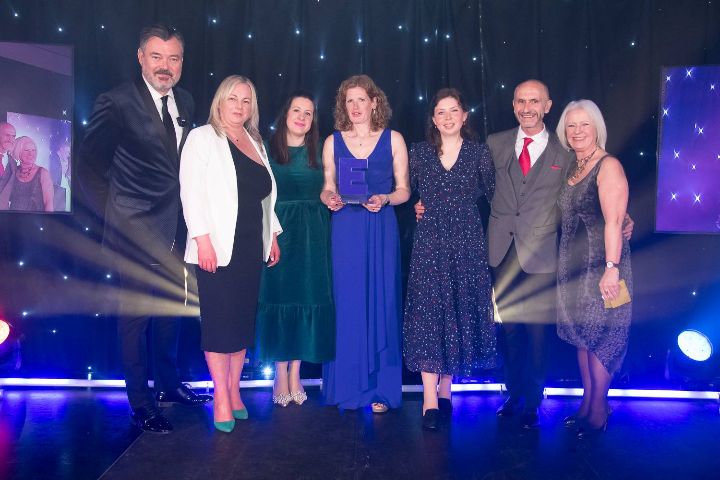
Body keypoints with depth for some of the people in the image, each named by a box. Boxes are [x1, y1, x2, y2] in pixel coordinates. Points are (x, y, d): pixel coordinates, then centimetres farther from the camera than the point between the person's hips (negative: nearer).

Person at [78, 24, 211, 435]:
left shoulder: (185, 102, 7)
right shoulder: (118, 103, -13)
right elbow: (90, 164, -8)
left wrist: (182, 207, 5)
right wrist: (114, 213, -8)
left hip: (175, 230, 7)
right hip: (138, 231, -6)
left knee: (172, 310, 18)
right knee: (136, 315, 6)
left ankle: (169, 384, 37)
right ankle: (141, 403, 21)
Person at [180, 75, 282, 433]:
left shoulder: (256, 143, 16)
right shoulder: (202, 138, -1)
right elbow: (191, 191, -9)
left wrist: (273, 235, 15)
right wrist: (203, 239, -17)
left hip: (251, 248, 6)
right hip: (218, 248, -6)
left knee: (244, 319, 8)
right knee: (220, 321, -3)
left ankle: (234, 390, 20)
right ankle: (221, 400, 6)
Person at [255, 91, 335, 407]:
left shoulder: (318, 152, 11)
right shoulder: (268, 149, 3)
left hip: (313, 235, 3)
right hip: (278, 231, -2)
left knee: (308, 299, 4)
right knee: (279, 298, 0)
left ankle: (295, 375, 16)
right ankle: (280, 376, 11)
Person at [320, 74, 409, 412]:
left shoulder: (393, 140, 5)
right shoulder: (333, 142, 9)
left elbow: (403, 190, 4)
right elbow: (327, 189, 11)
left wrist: (383, 199, -15)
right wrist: (330, 200, -11)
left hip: (381, 229, -1)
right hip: (345, 230, 1)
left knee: (381, 303, 2)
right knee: (347, 305, 3)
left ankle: (381, 388, 13)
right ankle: (348, 386, 16)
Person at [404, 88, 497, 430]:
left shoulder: (479, 153, 5)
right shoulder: (419, 152, 6)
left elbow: (493, 196, 8)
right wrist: (421, 208, 0)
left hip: (467, 243, 1)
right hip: (429, 243, -1)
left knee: (461, 312, 6)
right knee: (427, 314, -6)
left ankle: (445, 388, 22)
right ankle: (430, 400, -4)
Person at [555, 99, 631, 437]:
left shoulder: (608, 166, -10)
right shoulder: (571, 169, 12)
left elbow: (613, 222, -18)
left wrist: (611, 269, -23)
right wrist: (564, 263, 6)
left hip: (600, 264, -7)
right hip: (573, 265, 8)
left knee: (599, 335, 0)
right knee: (582, 334, 14)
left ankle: (599, 412, 13)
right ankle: (587, 403, 26)